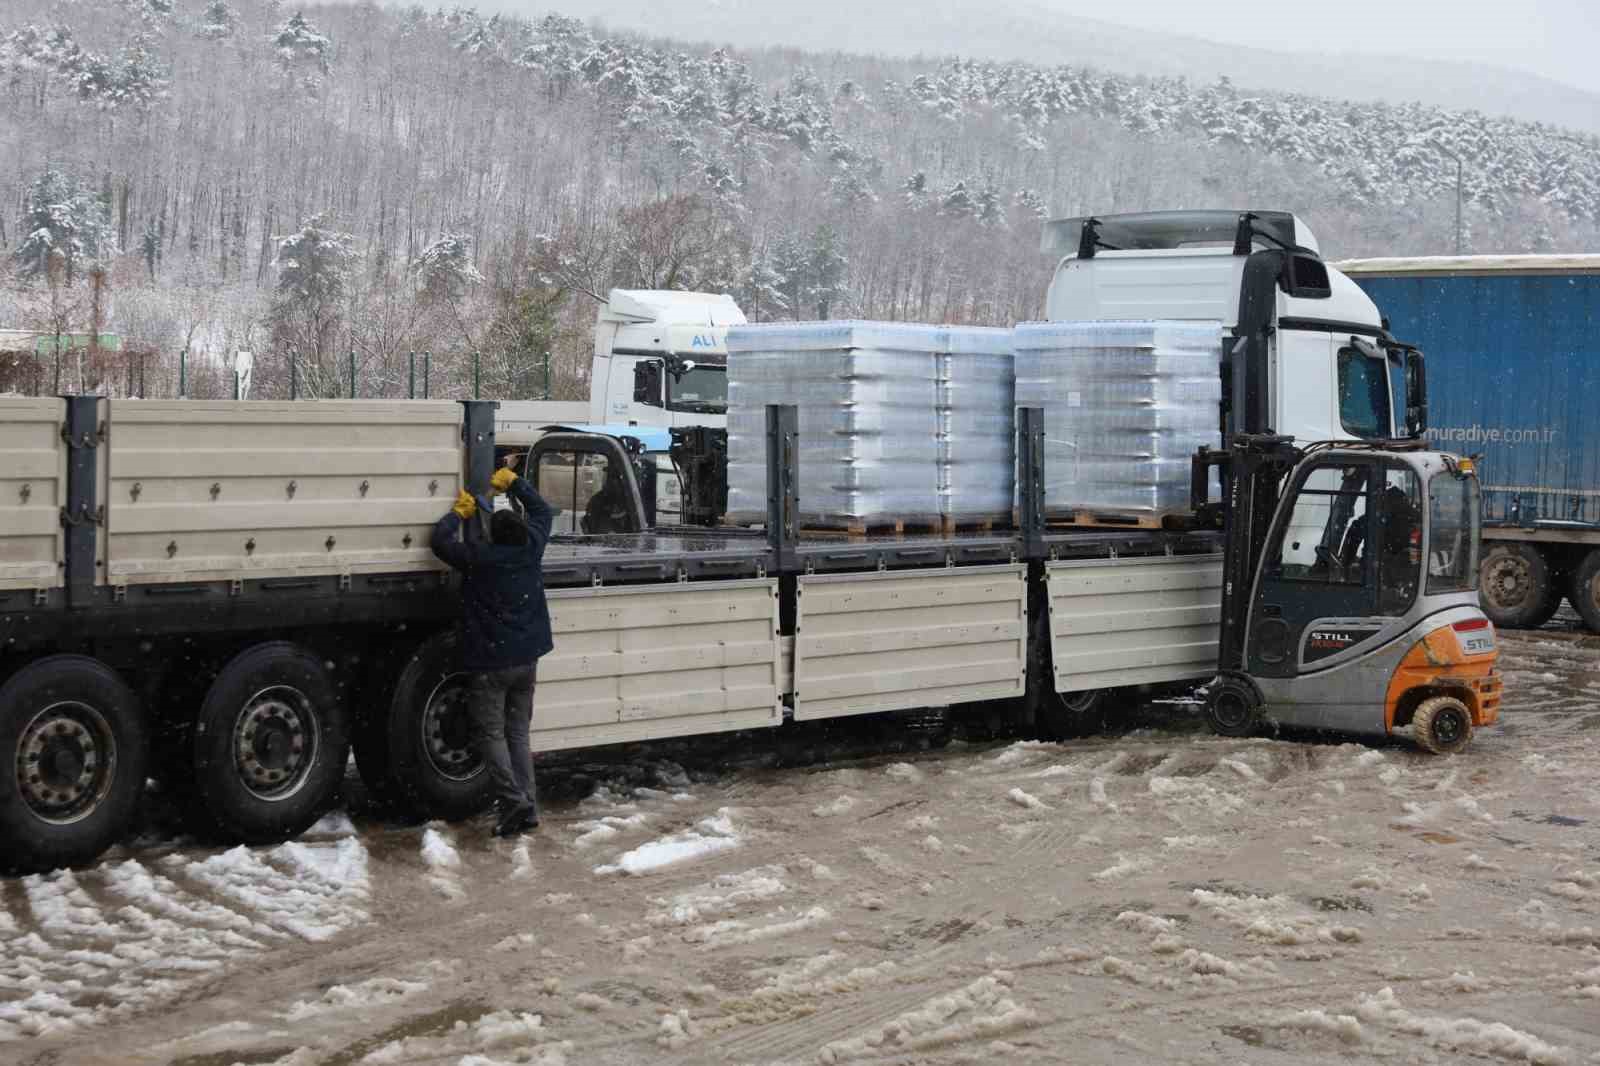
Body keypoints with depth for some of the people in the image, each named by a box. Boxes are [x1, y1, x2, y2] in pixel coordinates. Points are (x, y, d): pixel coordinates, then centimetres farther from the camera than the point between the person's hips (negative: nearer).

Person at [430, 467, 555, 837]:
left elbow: (441, 541, -6)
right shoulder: (531, 549, -2)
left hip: (490, 662, -5)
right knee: (518, 734, 11)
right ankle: (527, 807, 6)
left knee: (491, 734, 0)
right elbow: (542, 510, 15)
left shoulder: (480, 557, -16)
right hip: (527, 660, 5)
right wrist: (513, 481, 22)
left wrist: (459, 512, 8)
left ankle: (514, 800, -14)